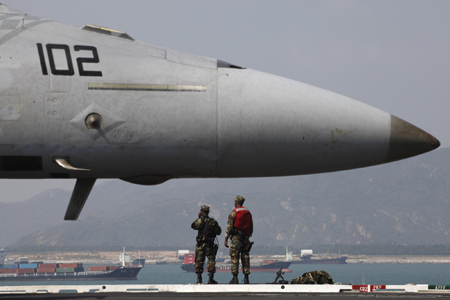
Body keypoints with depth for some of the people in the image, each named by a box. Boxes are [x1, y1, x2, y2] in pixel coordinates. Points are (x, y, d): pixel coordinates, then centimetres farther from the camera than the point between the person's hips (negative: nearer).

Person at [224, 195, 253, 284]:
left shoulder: (234, 213, -6)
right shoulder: (248, 213, 11)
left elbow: (229, 226, -9)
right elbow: (251, 227, 15)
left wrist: (226, 239, -5)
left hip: (236, 237, -5)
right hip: (246, 238, 5)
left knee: (235, 258, -5)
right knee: (245, 258, 6)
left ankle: (235, 278, -10)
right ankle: (246, 278, 4)